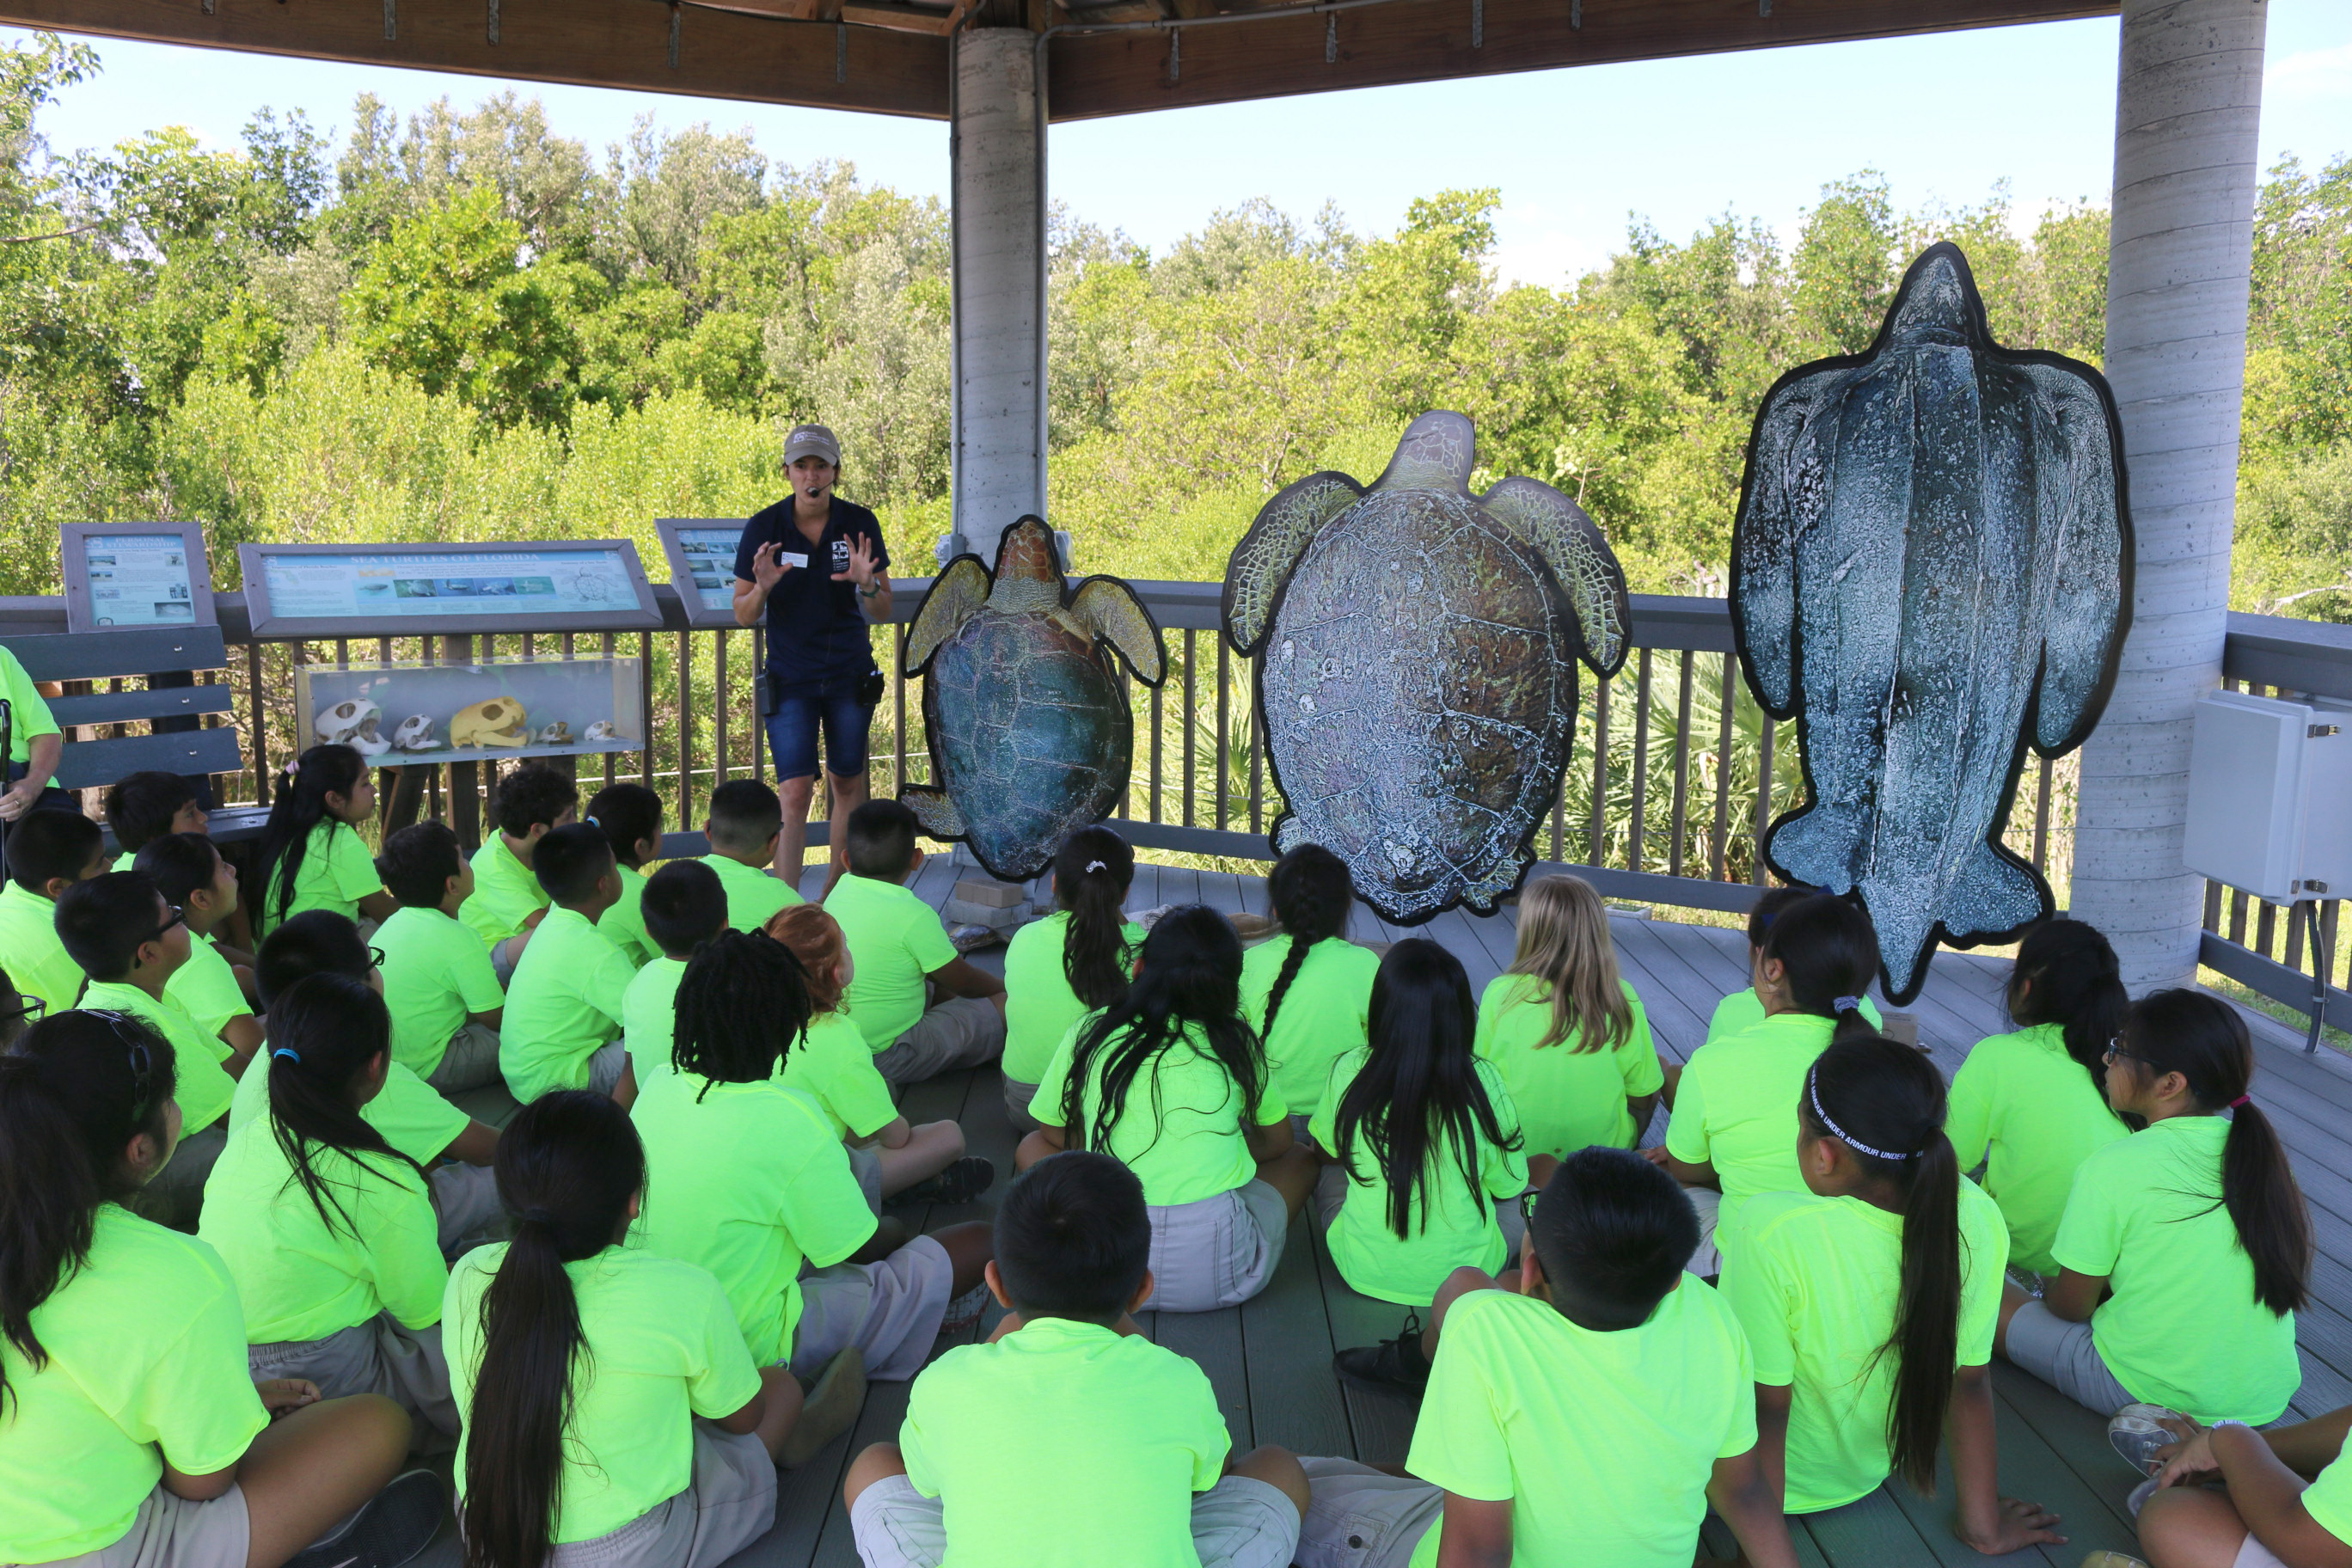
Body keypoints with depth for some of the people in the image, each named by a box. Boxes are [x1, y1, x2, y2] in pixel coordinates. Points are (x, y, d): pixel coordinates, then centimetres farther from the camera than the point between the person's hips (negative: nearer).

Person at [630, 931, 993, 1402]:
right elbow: (862, 1248, -15)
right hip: (759, 1343, -7)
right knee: (980, 1242, -4)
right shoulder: (790, 1119, -28)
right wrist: (897, 1229, 8)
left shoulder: (659, 1087, -7)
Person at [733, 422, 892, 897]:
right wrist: (762, 587, -25)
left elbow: (882, 614, -2)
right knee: (795, 790, -10)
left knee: (847, 782, 12)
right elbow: (742, 616, -4)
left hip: (850, 675, 2)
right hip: (790, 678, -2)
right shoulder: (763, 528, -8)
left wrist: (867, 583, -23)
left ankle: (837, 889, 29)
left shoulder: (860, 524, -5)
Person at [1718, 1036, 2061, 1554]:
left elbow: (1765, 1407, -26)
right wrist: (1984, 1526, 6)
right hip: (1869, 1469, 5)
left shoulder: (1772, 1230, -35)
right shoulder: (1977, 1219, -19)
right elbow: (1970, 1381, -7)